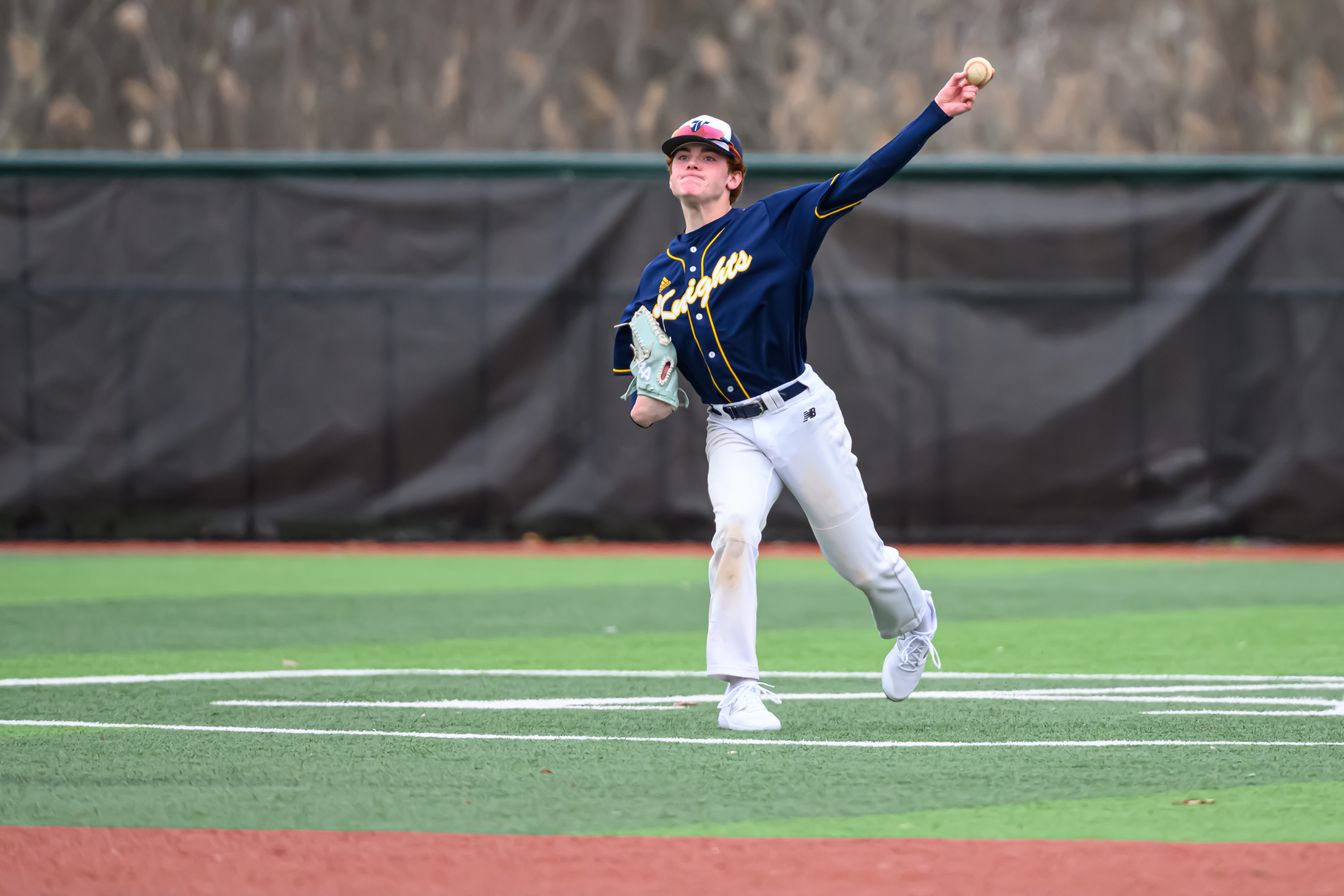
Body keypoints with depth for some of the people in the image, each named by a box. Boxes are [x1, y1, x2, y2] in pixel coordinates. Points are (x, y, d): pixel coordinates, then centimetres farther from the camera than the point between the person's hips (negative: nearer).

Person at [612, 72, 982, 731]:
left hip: (800, 413, -2)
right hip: (731, 432, 2)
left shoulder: (775, 223, -2)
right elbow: (632, 364, 17)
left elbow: (862, 180, -11)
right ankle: (741, 690, -22)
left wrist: (938, 113, -21)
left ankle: (913, 622, 41)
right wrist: (644, 405, -8)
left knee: (860, 560, 7)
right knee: (734, 531, -26)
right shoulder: (659, 279, 10)